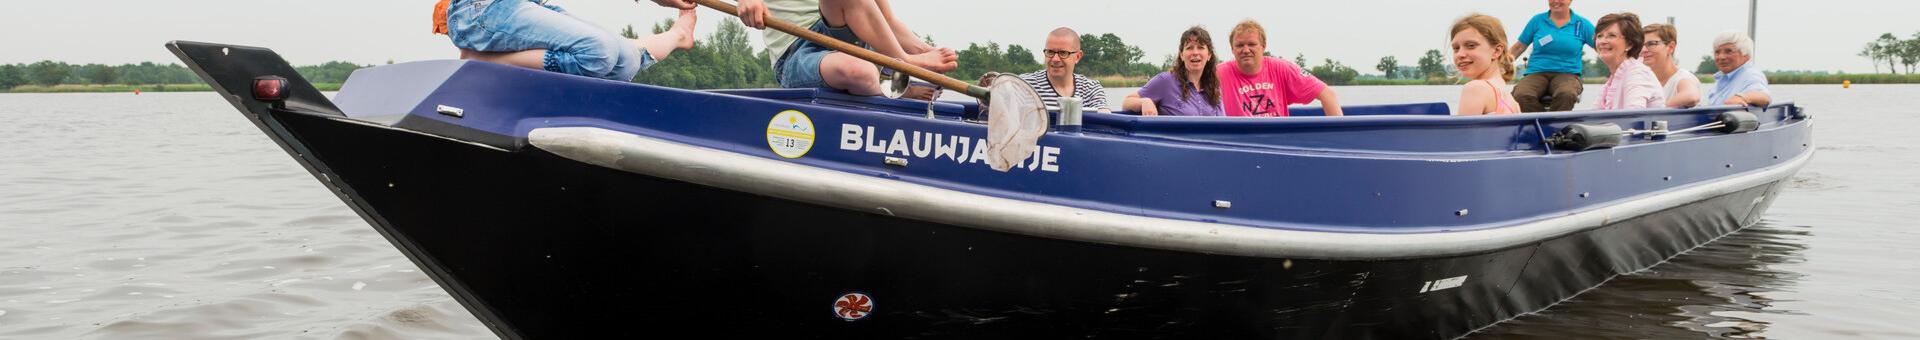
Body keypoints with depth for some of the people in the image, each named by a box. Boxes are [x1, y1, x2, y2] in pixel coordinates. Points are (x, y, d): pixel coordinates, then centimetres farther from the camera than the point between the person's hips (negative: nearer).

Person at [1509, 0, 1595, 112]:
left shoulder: (1582, 24, 9)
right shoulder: (1538, 20, 10)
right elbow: (1518, 48, 15)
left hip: (1567, 74, 0)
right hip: (1536, 73, 1)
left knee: (1567, 94, -40)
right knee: (1521, 96, -36)